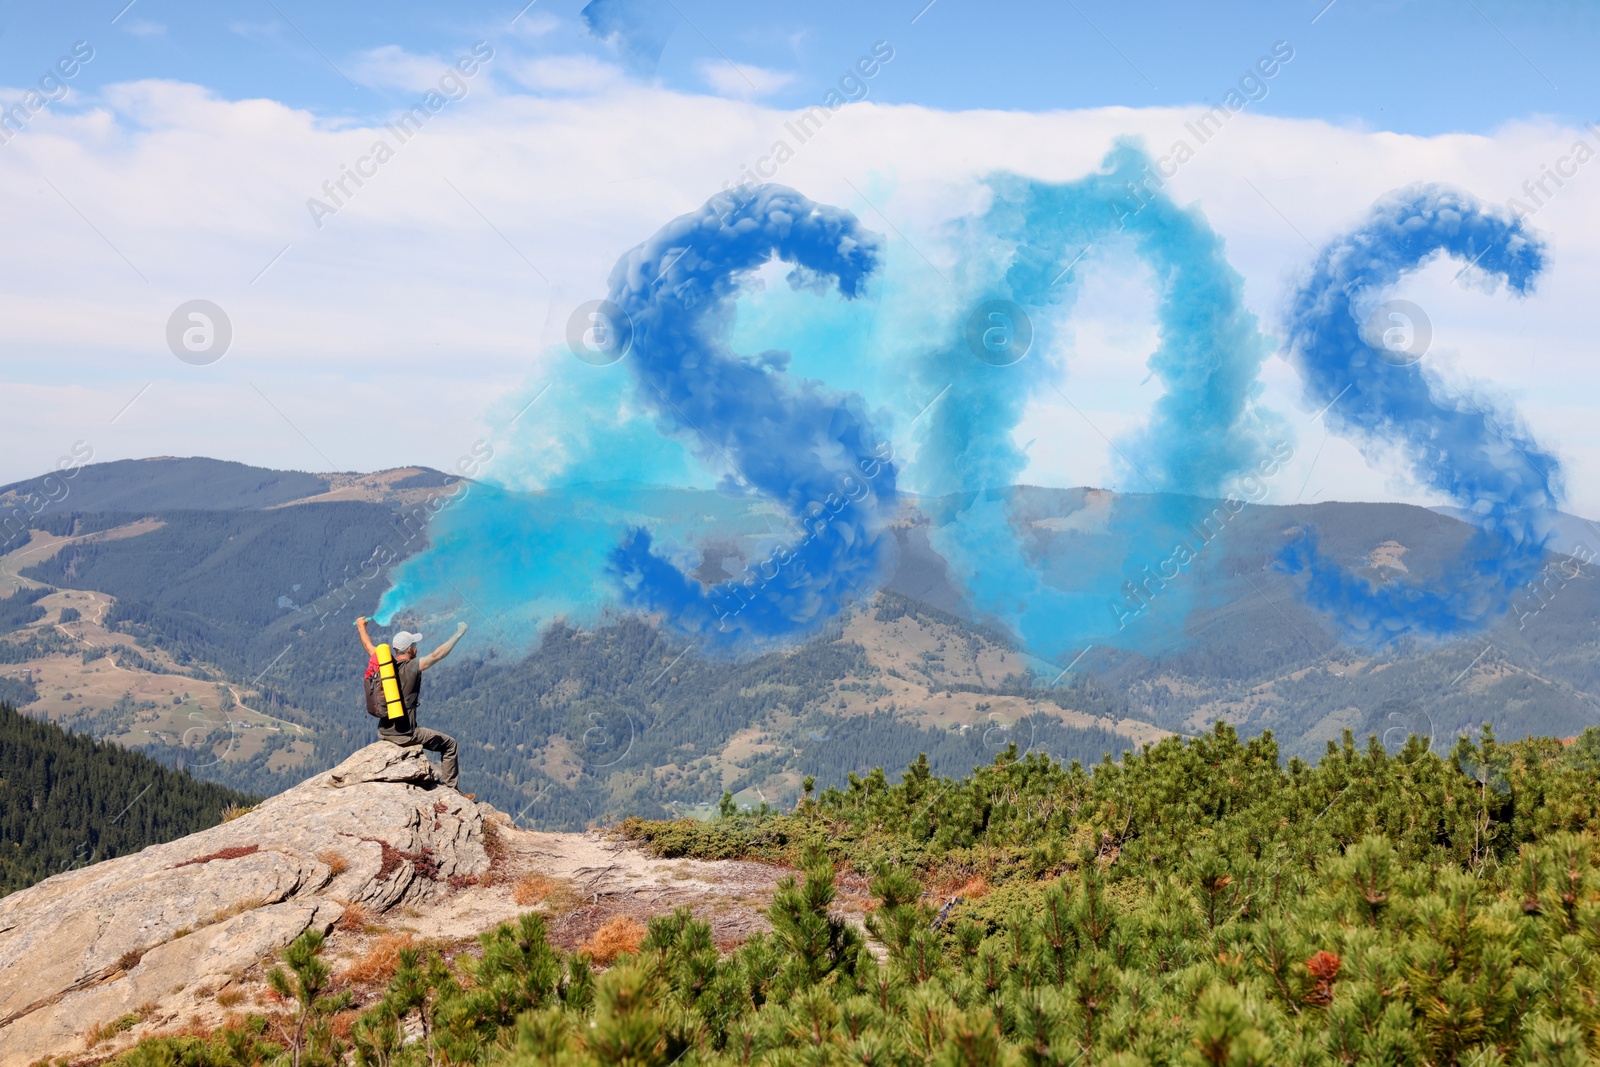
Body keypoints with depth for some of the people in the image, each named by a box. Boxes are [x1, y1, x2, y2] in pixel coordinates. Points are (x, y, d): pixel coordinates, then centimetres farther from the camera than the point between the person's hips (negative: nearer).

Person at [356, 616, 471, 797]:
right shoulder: (412, 667, -16)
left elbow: (368, 646, 20)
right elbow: (437, 655, -15)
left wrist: (361, 627, 38)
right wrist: (458, 635, -5)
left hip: (384, 733, 7)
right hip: (405, 735, -7)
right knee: (449, 744, 7)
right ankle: (452, 790, 7)